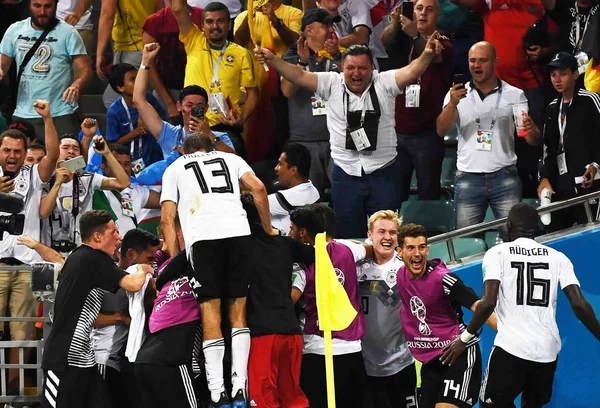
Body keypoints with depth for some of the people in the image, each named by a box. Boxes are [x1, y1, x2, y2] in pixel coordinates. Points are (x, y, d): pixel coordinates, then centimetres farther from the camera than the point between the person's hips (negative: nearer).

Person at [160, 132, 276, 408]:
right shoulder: (230, 158, 28)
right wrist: (268, 229, 20)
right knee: (238, 310, 8)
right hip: (238, 232, 1)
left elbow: (167, 219, 14)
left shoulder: (175, 168, 25)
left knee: (210, 313, 0)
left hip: (202, 236, -1)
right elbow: (258, 188, 11)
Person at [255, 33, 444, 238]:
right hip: (346, 175, 1)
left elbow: (411, 72, -15)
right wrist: (272, 60, -20)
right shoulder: (332, 84, 1)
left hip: (382, 174, -1)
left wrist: (427, 55, -35)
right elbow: (299, 76, -5)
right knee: (349, 238, 9)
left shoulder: (385, 84, -1)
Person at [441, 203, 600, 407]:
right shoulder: (558, 258, 8)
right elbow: (579, 305, 0)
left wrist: (464, 338, -1)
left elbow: (488, 303, -11)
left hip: (511, 347, -4)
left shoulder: (497, 253, 0)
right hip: (548, 350, 4)